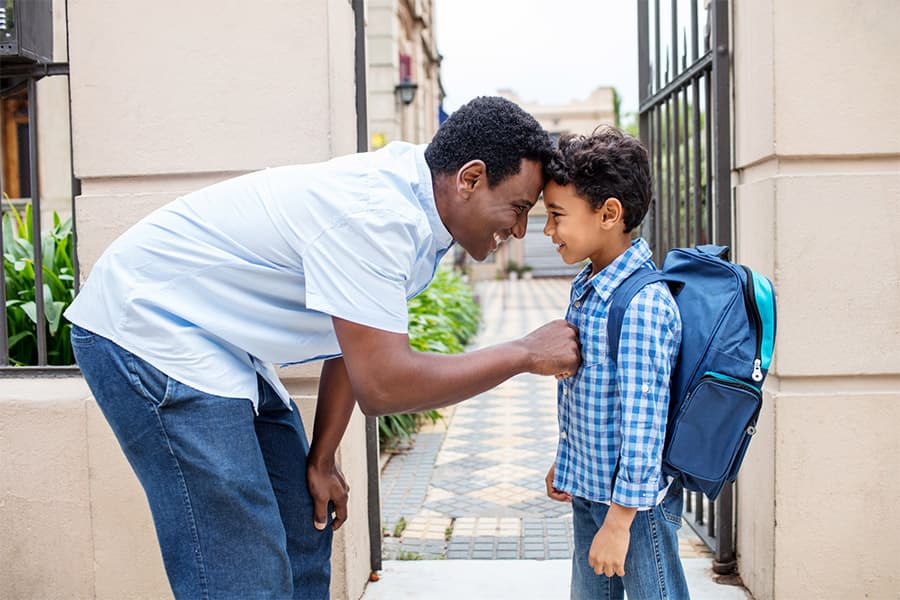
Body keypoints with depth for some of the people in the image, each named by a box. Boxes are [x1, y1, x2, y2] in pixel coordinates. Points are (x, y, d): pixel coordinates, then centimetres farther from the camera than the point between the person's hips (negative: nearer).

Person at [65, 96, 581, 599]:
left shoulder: (413, 203, 2)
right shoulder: (374, 214, -28)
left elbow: (359, 341, 10)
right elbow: (383, 384, -31)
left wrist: (321, 460, 10)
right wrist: (525, 354, -21)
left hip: (218, 344, 10)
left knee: (306, 530, 14)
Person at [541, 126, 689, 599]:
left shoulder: (643, 305, -25)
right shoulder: (583, 287, 4)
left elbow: (642, 423, -25)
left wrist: (619, 521, -21)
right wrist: (565, 461, 20)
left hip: (634, 499, -9)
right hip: (587, 489, 9)